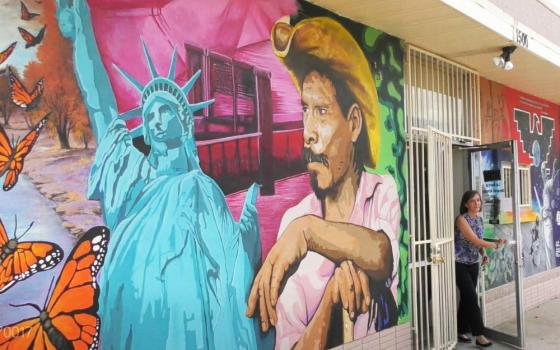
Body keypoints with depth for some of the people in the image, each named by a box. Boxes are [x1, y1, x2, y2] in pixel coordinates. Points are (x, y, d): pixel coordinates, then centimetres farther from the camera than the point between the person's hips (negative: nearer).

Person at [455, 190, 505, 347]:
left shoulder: (479, 219, 7)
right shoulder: (461, 219, -16)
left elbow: (479, 241, 15)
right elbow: (474, 240, -22)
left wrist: (484, 254, -3)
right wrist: (495, 245, -17)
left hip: (473, 264, 7)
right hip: (459, 264, -7)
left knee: (466, 298, 11)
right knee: (472, 297, -10)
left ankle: (461, 331, 22)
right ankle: (479, 335, -5)